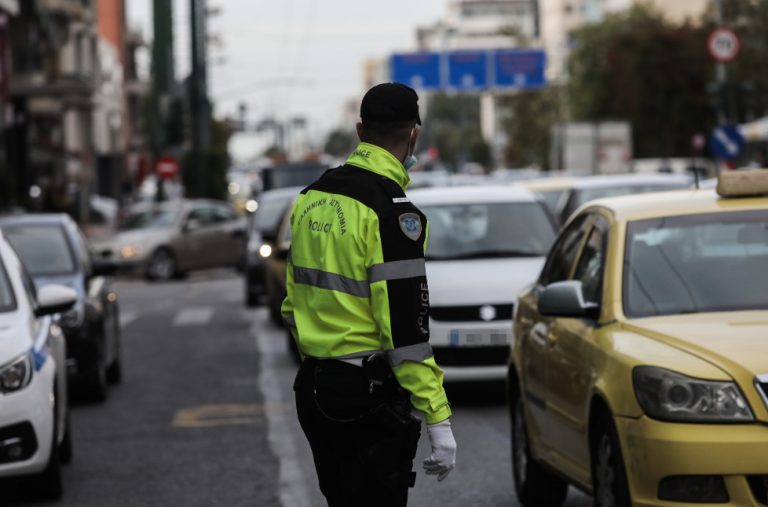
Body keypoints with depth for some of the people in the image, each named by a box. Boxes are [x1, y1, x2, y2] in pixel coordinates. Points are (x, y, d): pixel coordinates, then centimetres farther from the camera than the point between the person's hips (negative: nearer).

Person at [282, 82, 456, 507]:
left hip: (312, 388, 8)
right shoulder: (392, 213, -16)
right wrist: (437, 420, -18)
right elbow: (406, 330, -20)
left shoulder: (311, 200, 9)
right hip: (368, 398, -8)